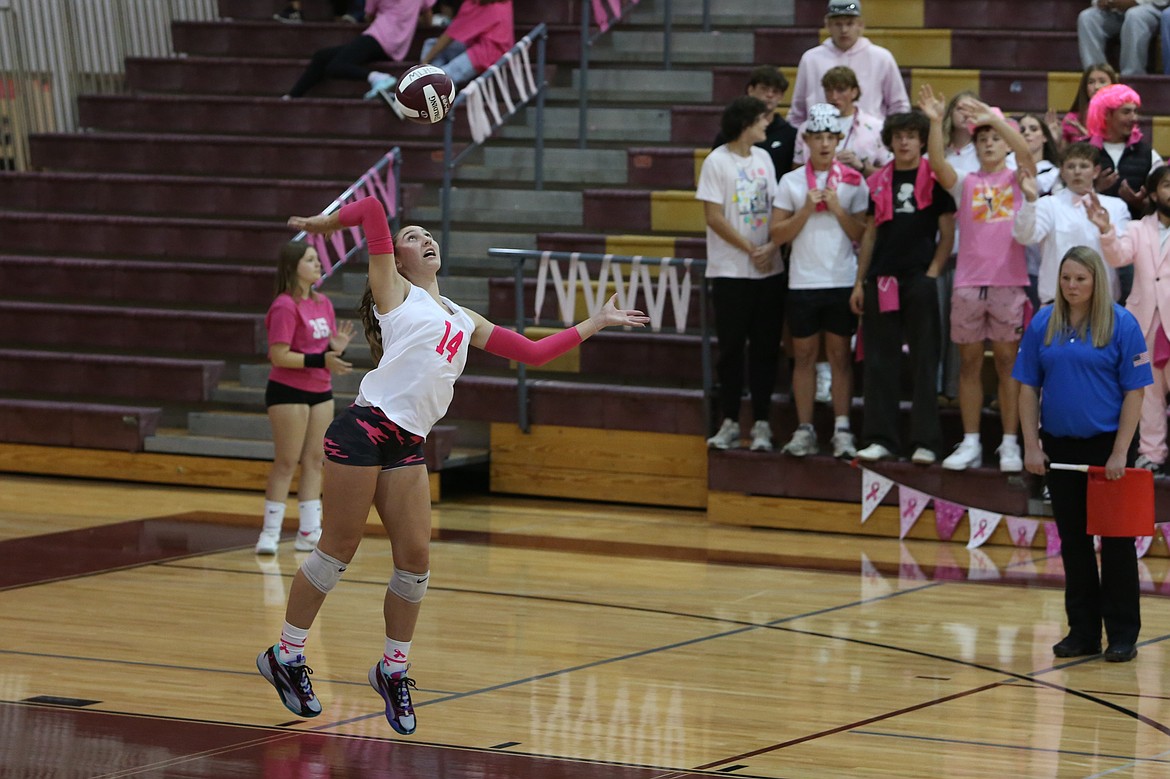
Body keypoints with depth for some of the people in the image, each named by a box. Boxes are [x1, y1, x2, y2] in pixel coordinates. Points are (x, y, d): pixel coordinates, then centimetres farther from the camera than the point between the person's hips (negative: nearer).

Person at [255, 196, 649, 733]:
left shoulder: (463, 321, 24)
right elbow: (372, 208, -2)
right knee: (337, 551, -3)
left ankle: (393, 670, 16)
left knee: (415, 559, 0)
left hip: (407, 446, 6)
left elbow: (532, 352, 26)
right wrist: (327, 222, 13)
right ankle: (284, 657, 10)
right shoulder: (395, 293, 6)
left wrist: (596, 323, 27)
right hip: (365, 428, -6)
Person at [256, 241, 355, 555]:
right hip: (288, 391, -8)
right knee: (286, 462, -4)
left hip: (321, 391, 8)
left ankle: (309, 532, 14)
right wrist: (320, 360, -25)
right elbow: (279, 356, -20)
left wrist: (336, 347, -6)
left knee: (314, 460, 9)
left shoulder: (323, 303, 9)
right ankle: (270, 533, 4)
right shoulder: (286, 307, -15)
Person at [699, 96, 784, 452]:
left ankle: (761, 424, 8)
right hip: (730, 272, -5)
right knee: (732, 348, 1)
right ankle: (729, 423, 8)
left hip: (770, 271, 5)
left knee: (765, 349, 4)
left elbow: (774, 208, 10)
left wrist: (771, 247, -7)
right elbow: (714, 216, -9)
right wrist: (750, 250, -11)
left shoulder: (763, 158, 11)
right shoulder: (717, 162, -6)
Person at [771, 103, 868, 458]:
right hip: (802, 282, 1)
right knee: (804, 355, 4)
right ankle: (804, 430, 8)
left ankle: (842, 430, 5)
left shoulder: (853, 182, 4)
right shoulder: (791, 181, 5)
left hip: (842, 282, -1)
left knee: (840, 355, 3)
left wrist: (837, 209, -11)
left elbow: (862, 235, 1)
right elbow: (778, 234, 1)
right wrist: (806, 209, -10)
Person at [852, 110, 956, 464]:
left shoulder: (934, 179, 0)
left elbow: (947, 233, 0)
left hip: (920, 279, -4)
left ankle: (925, 442, 0)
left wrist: (933, 271, -10)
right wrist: (859, 281, 10)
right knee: (879, 361, 4)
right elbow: (870, 233, 15)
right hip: (882, 280, 4)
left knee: (924, 361, -1)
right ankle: (880, 438, 9)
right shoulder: (879, 182, 11)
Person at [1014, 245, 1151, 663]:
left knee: (1116, 541, 0)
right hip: (1060, 447, 3)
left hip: (1105, 445, -3)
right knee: (1073, 539, 8)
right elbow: (1028, 388, 6)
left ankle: (1123, 635, 7)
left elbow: (1134, 391, -8)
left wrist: (1119, 453, -12)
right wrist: (1032, 446, -2)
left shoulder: (1122, 325, -7)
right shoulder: (1043, 324, 3)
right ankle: (1082, 631, 16)